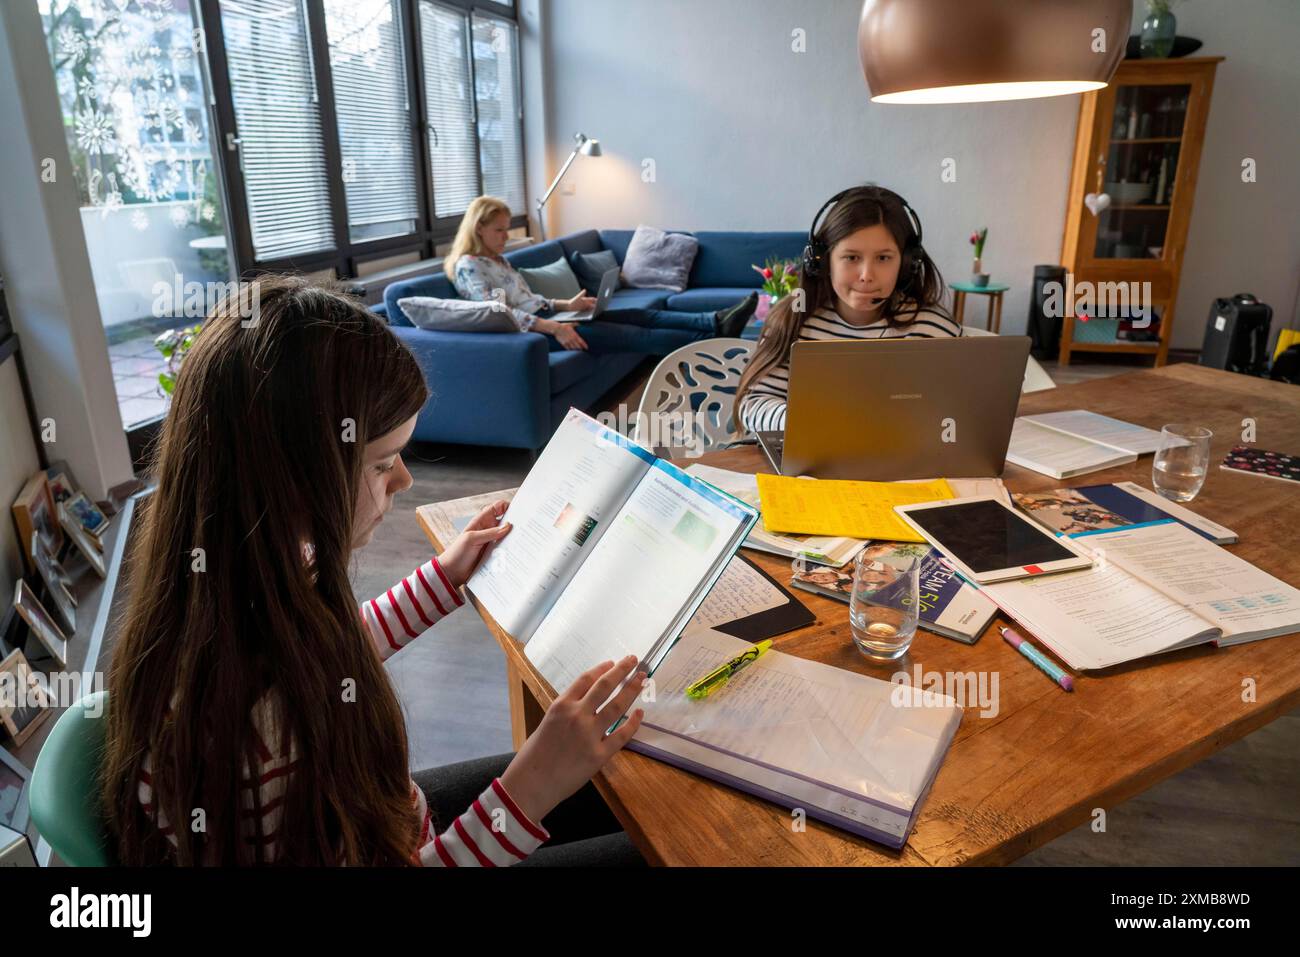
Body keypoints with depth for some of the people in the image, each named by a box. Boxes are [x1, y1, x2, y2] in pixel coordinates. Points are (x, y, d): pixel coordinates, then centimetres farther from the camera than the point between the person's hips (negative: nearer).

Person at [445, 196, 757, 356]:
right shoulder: (468, 266, -8)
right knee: (628, 334, -17)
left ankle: (716, 322, -15)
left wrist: (566, 305, 9)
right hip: (531, 333, -9)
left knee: (636, 315, -5)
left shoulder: (497, 260, 22)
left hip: (543, 318, 9)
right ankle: (712, 341, -19)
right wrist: (554, 328, -26)